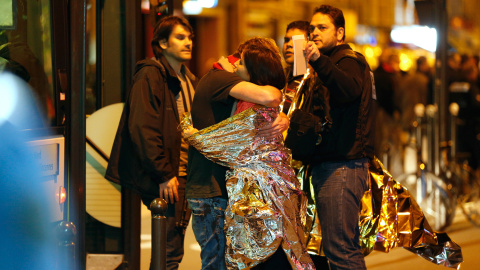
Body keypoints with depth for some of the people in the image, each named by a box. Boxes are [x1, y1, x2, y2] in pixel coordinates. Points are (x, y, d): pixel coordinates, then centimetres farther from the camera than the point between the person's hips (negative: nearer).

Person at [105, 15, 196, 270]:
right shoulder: (150, 75, -10)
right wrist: (164, 175, -20)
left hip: (183, 174, 9)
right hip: (165, 179, -9)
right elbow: (142, 129, -18)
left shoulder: (188, 79, 17)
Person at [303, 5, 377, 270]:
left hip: (341, 166, -11)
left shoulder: (348, 61, -6)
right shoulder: (329, 64, 26)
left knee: (338, 248, -15)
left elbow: (350, 89, -30)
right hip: (326, 165, 11)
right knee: (345, 247, 13)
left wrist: (319, 61, -43)